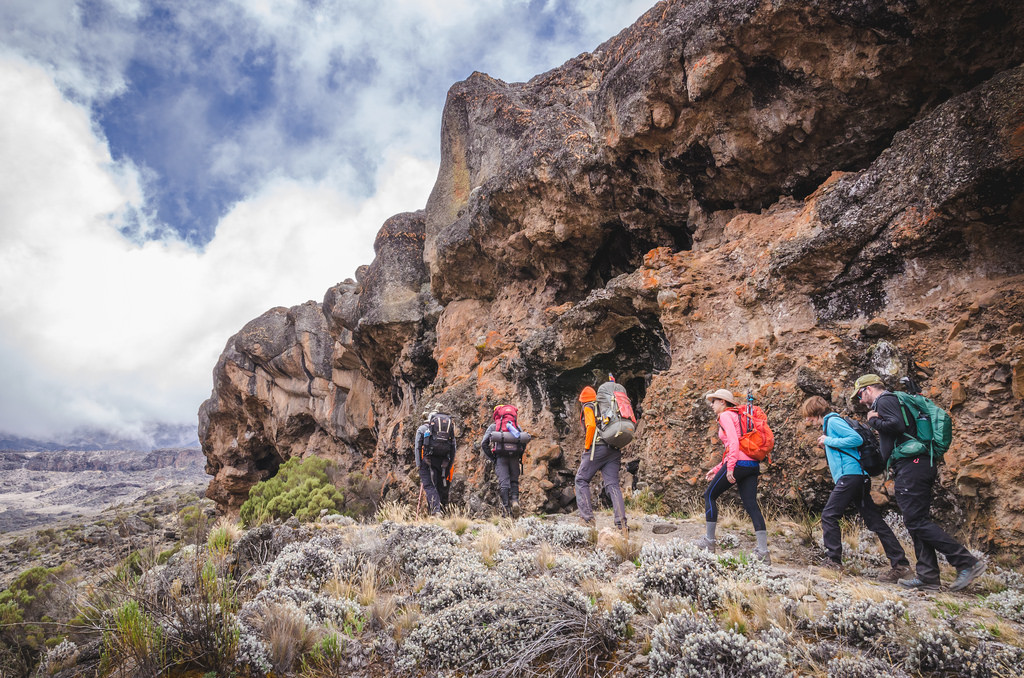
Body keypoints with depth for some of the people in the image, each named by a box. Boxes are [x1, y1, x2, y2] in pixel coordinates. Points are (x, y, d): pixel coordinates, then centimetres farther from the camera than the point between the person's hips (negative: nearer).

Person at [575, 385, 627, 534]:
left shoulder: (588, 408, 5)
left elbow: (591, 426, -14)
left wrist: (586, 447, -6)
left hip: (598, 448, -6)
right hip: (614, 450, 7)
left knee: (581, 480, 5)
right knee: (613, 485, 2)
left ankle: (587, 517, -4)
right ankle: (621, 523, -10)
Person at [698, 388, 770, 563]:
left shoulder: (725, 416, -2)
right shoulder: (738, 416, 25)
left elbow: (734, 443, -17)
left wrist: (730, 468, -21)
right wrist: (717, 469, 27)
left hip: (738, 463, -9)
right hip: (752, 465, 9)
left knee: (710, 496, 6)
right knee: (751, 504, 3)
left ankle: (709, 540, 11)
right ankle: (763, 552, -3)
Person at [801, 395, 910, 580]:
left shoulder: (833, 421, -5)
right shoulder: (830, 423, 23)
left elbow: (857, 439, -16)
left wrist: (828, 441, -10)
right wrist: (827, 444, 15)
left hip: (850, 474, -10)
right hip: (859, 477, 10)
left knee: (829, 516, -7)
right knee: (874, 520, 7)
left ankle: (833, 561, -7)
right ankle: (900, 563, 6)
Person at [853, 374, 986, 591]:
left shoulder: (884, 400, -4)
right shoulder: (893, 400, 26)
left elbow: (896, 425, -21)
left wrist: (873, 421, -6)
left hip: (910, 466, -10)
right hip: (917, 466, 10)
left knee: (917, 522, -10)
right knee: (917, 522, 8)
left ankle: (967, 562, -10)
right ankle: (928, 577, 8)